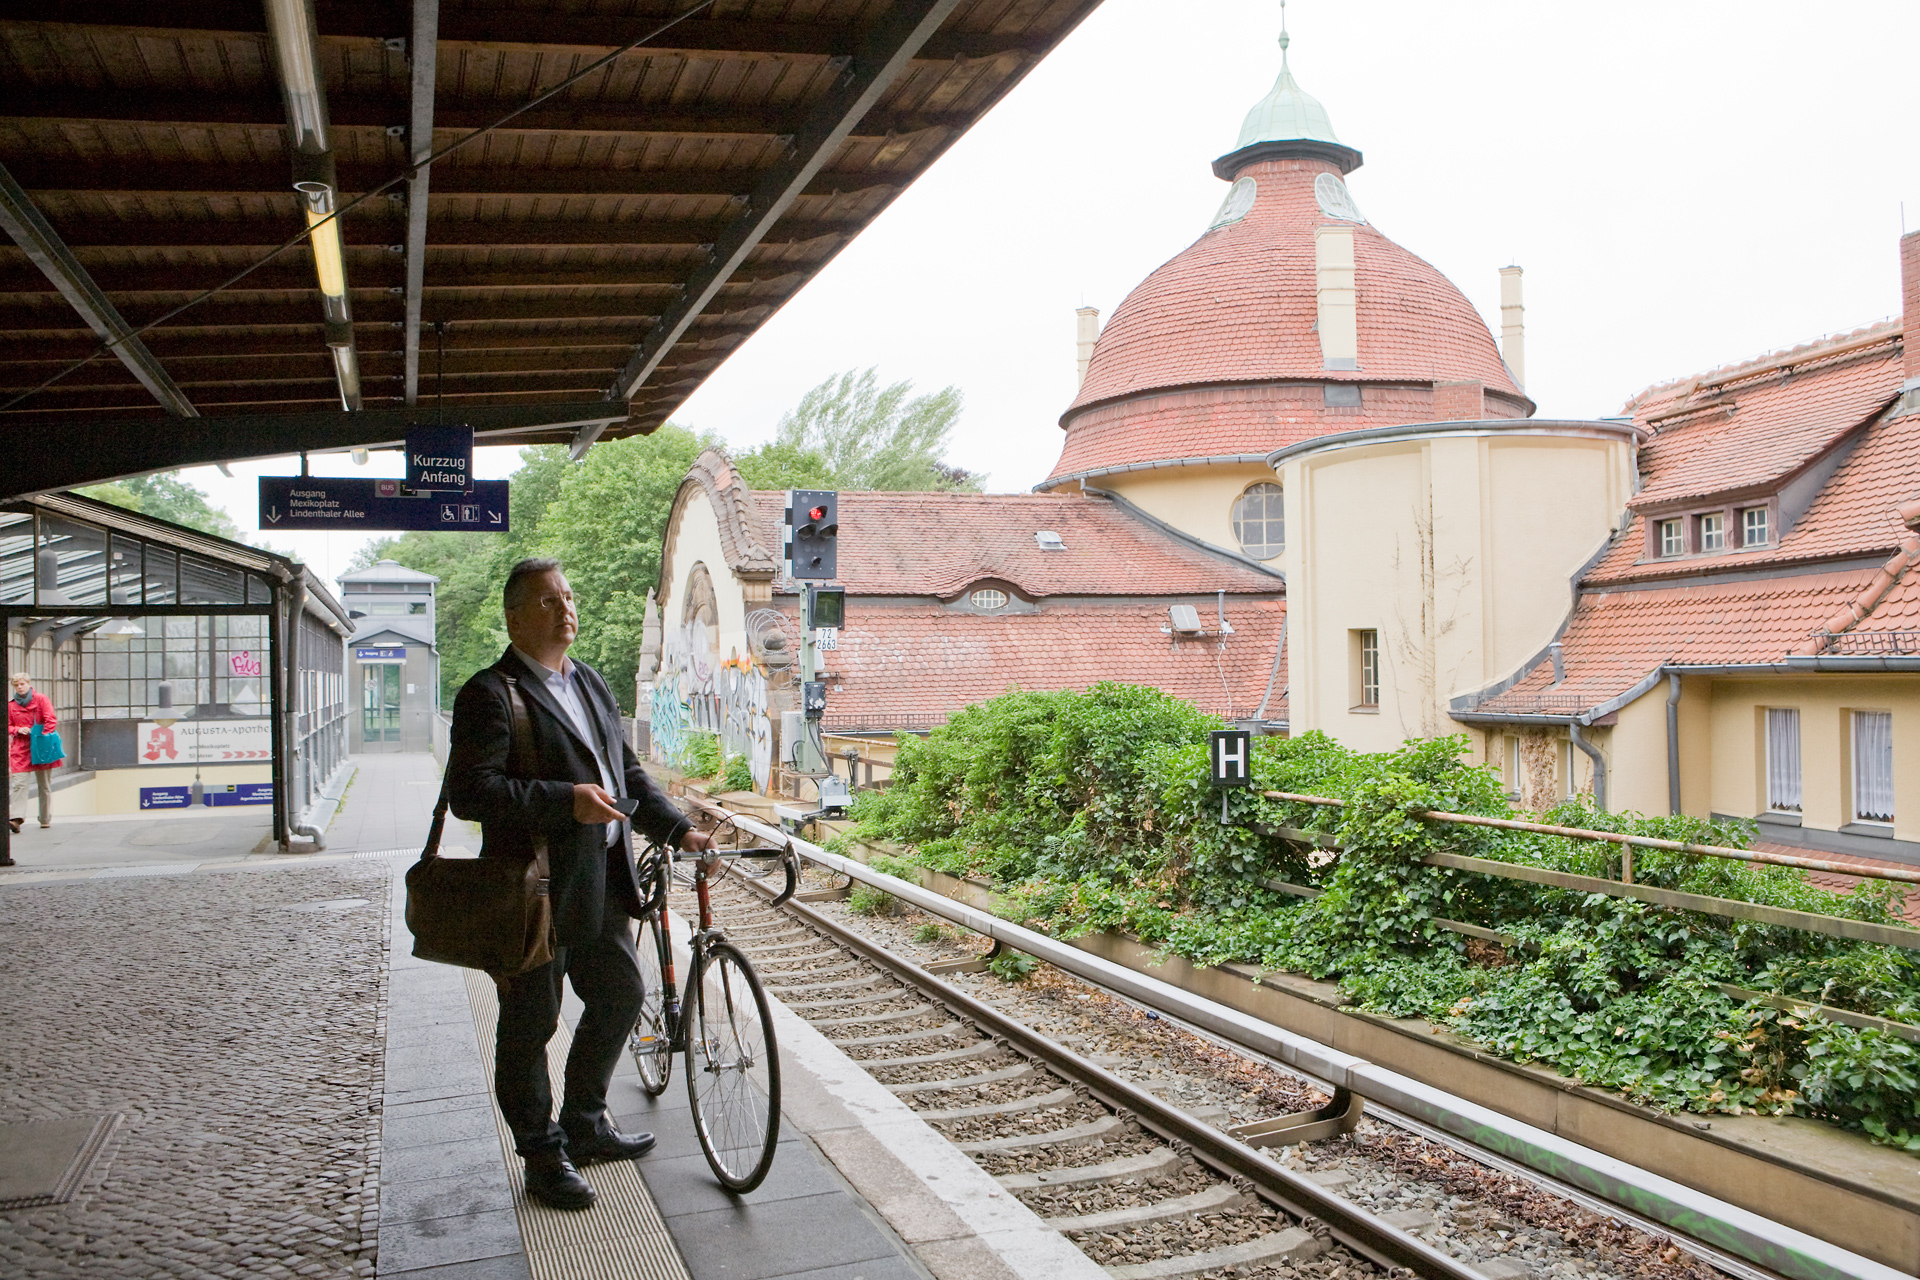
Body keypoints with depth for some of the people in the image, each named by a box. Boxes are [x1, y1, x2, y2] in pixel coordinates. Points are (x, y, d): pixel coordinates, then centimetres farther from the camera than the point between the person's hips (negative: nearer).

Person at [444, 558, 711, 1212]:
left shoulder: (590, 683, 14)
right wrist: (564, 801, -26)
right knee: (531, 1024, 7)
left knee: (621, 994, 17)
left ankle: (584, 1125, 37)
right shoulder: (490, 693, -12)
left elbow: (628, 771, 20)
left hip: (602, 881, 8)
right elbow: (470, 791, -22)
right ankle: (543, 1156, 24)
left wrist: (677, 829, 10)